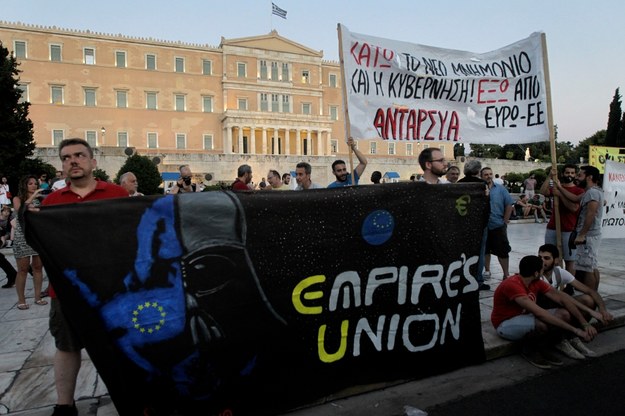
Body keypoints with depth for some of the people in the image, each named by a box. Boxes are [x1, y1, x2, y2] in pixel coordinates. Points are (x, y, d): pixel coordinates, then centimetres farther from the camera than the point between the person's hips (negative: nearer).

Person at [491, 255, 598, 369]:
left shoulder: (537, 283, -3)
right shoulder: (512, 285, -31)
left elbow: (562, 298, -3)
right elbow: (539, 313, -36)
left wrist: (585, 323, -13)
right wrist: (574, 330, -33)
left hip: (524, 317, 8)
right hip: (505, 324, -8)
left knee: (565, 314, -9)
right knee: (542, 324, -36)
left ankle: (541, 347, 5)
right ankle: (528, 349, -5)